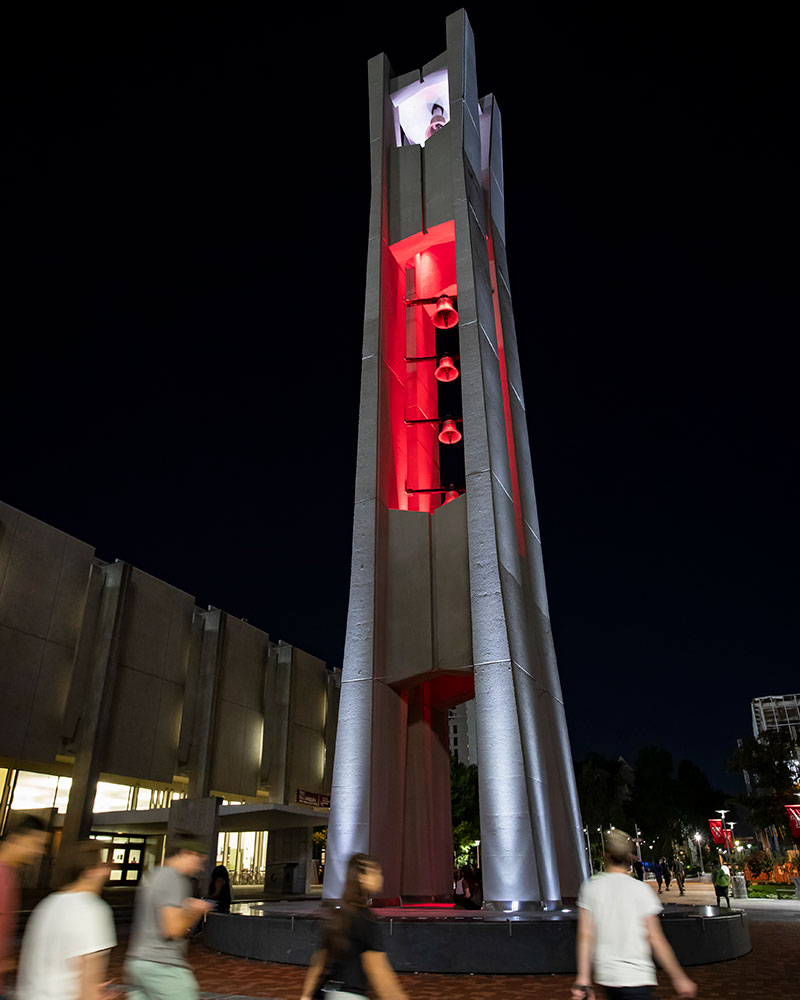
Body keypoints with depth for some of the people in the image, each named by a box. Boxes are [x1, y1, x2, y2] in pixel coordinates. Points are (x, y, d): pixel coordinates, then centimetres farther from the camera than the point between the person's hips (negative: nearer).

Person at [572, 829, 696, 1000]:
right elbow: (655, 939, -8)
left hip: (606, 977, 4)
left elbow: (585, 935, -4)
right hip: (636, 978, -4)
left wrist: (583, 977, -2)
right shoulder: (640, 889, -9)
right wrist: (679, 977, 2)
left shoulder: (590, 888, -1)